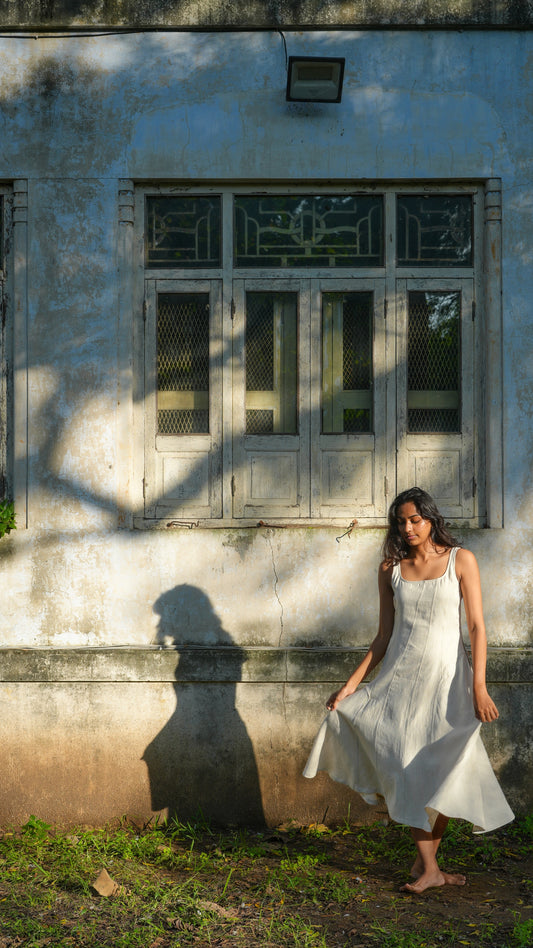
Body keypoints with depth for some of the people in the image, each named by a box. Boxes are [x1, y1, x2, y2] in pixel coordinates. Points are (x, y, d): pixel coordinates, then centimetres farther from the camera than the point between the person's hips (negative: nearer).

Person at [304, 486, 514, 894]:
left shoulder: (460, 560, 0)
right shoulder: (391, 570, 7)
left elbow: (477, 627, -4)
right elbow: (383, 636, 10)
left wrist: (479, 686, -13)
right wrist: (351, 684, 4)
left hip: (446, 676, -2)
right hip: (400, 676, 2)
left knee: (445, 774, 2)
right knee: (410, 769, -6)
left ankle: (425, 861, 18)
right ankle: (429, 868, 1)